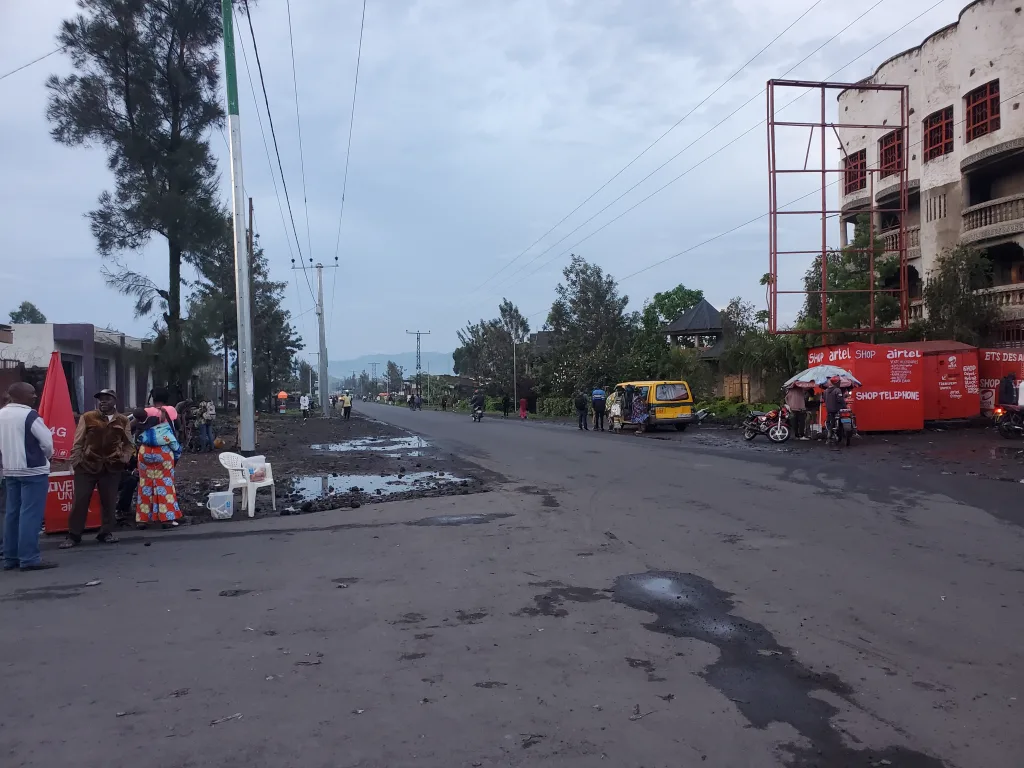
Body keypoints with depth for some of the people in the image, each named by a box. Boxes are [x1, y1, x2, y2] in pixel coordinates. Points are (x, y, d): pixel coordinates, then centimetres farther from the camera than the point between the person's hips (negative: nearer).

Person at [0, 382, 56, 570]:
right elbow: (47, 441, -13)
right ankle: (29, 558, -7)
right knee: (30, 514, -7)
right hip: (33, 470, -8)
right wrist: (46, 456, 7)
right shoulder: (29, 415, -15)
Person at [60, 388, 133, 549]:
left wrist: (124, 458, 1)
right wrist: (75, 462, -4)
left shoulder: (122, 421, 7)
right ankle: (73, 535, 8)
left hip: (112, 467, 2)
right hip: (87, 465, -1)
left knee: (109, 502, 6)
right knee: (80, 501, 0)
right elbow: (78, 442, 2)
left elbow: (129, 444, 16)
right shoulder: (87, 417, 2)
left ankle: (106, 533, 17)